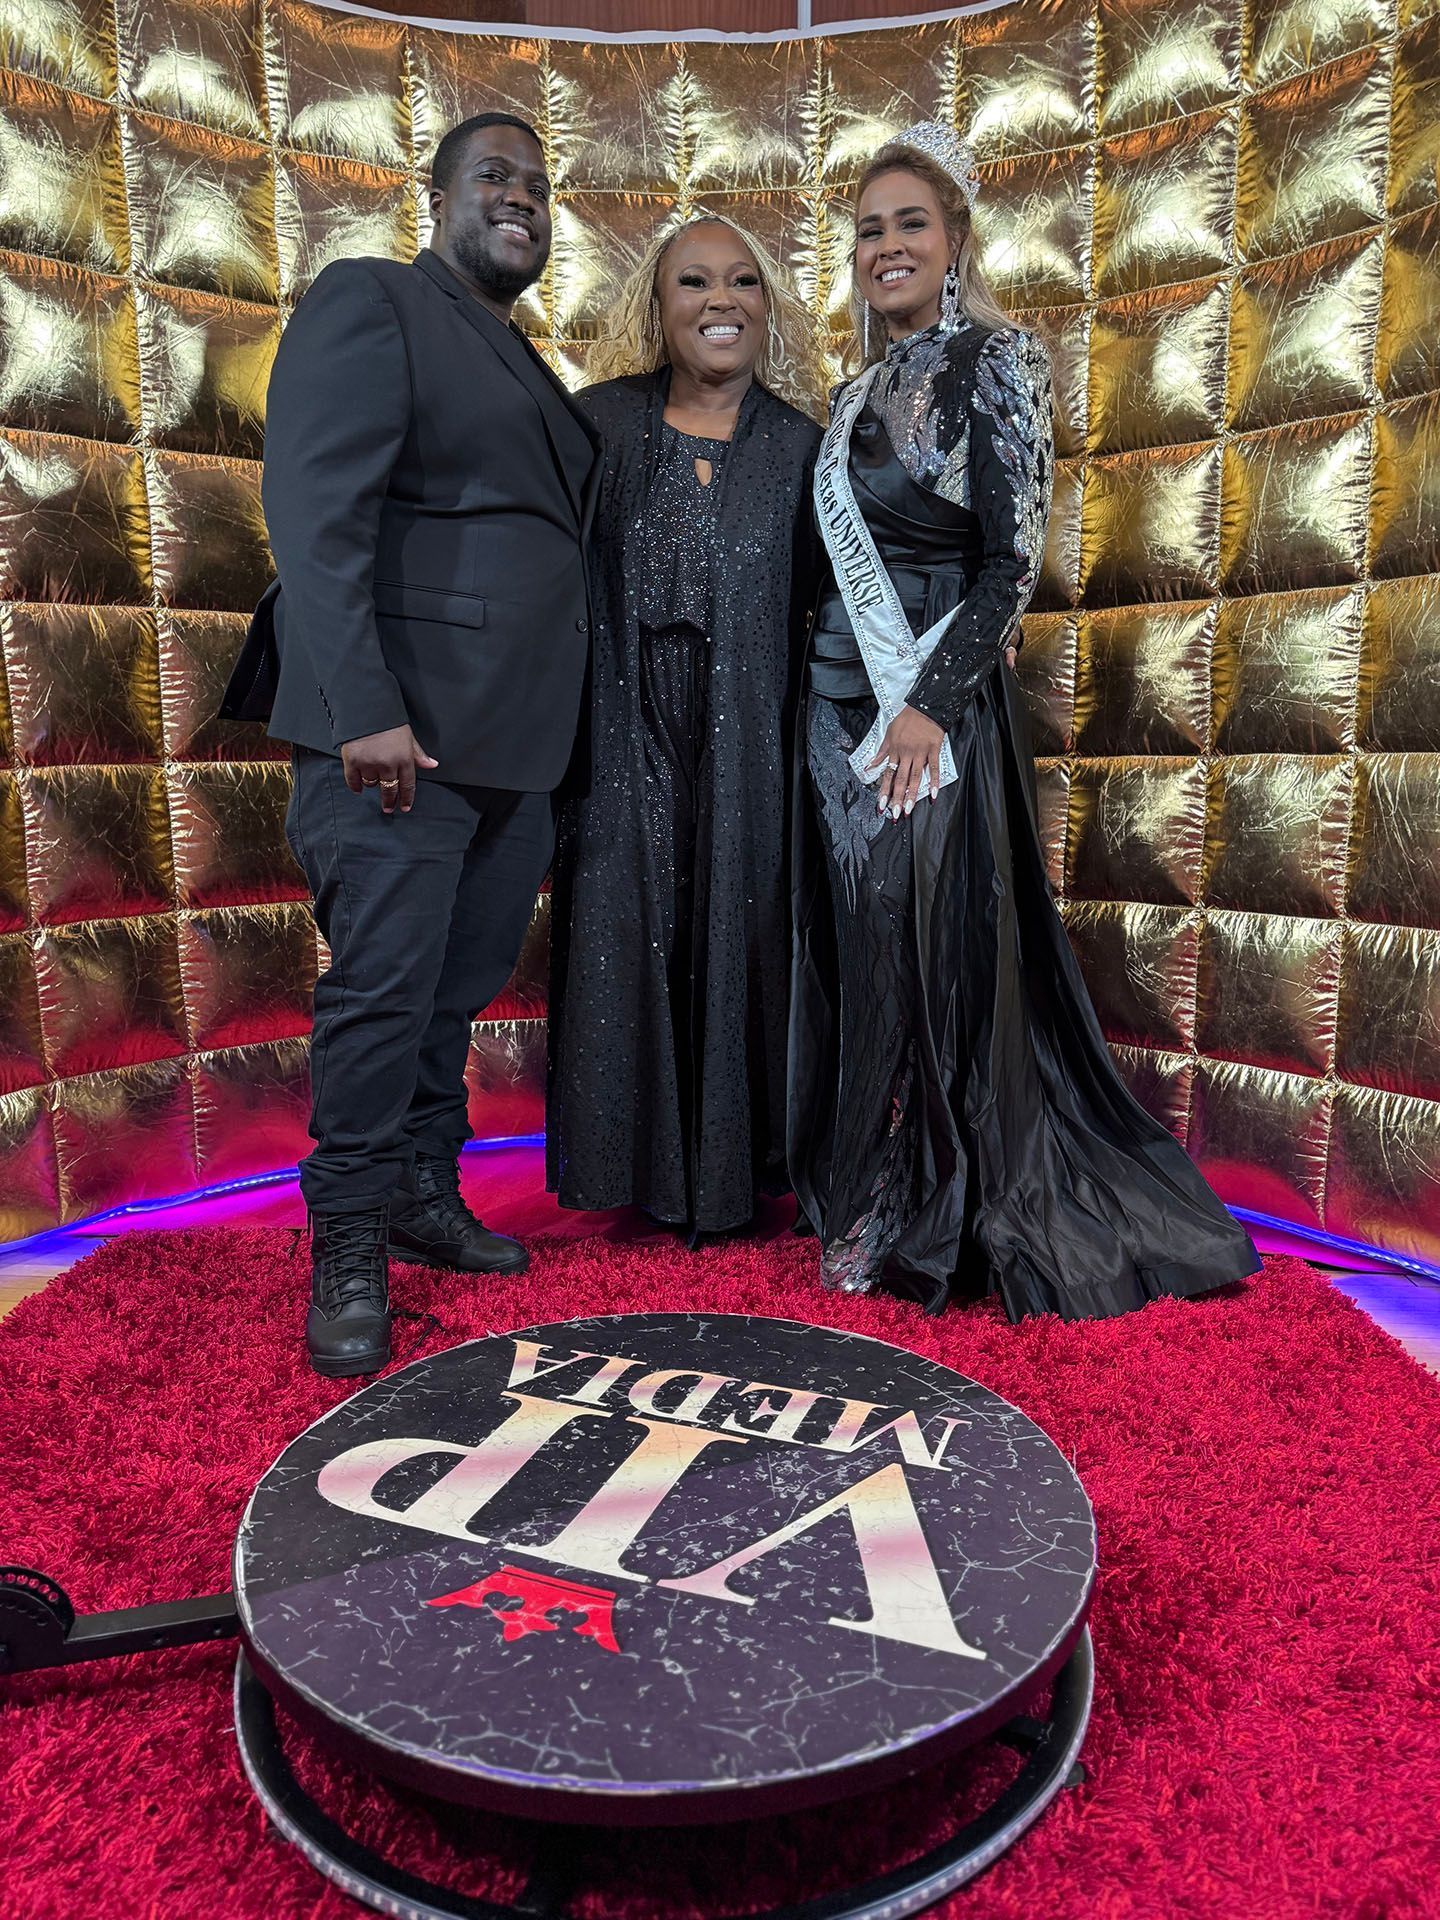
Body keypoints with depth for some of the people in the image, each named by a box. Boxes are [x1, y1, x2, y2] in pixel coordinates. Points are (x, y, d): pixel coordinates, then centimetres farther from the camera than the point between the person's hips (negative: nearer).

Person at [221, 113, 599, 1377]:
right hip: (400, 725, -7)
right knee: (383, 989, -4)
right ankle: (350, 1249, 11)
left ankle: (425, 1196, 25)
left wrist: (559, 738, 11)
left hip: (518, 739, 7)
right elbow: (317, 512, -11)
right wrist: (363, 707, -22)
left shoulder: (529, 369, 24)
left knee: (461, 992, 11)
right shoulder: (369, 300, 2)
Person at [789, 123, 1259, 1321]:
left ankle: (940, 1220, 11)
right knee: (851, 945, 8)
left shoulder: (993, 362, -2)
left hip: (937, 697, -6)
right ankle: (861, 1194, 23)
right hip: (840, 692, 7)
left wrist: (929, 704, -19)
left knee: (934, 944, -5)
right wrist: (830, 698, 9)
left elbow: (1013, 558, -11)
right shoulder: (859, 389, 17)